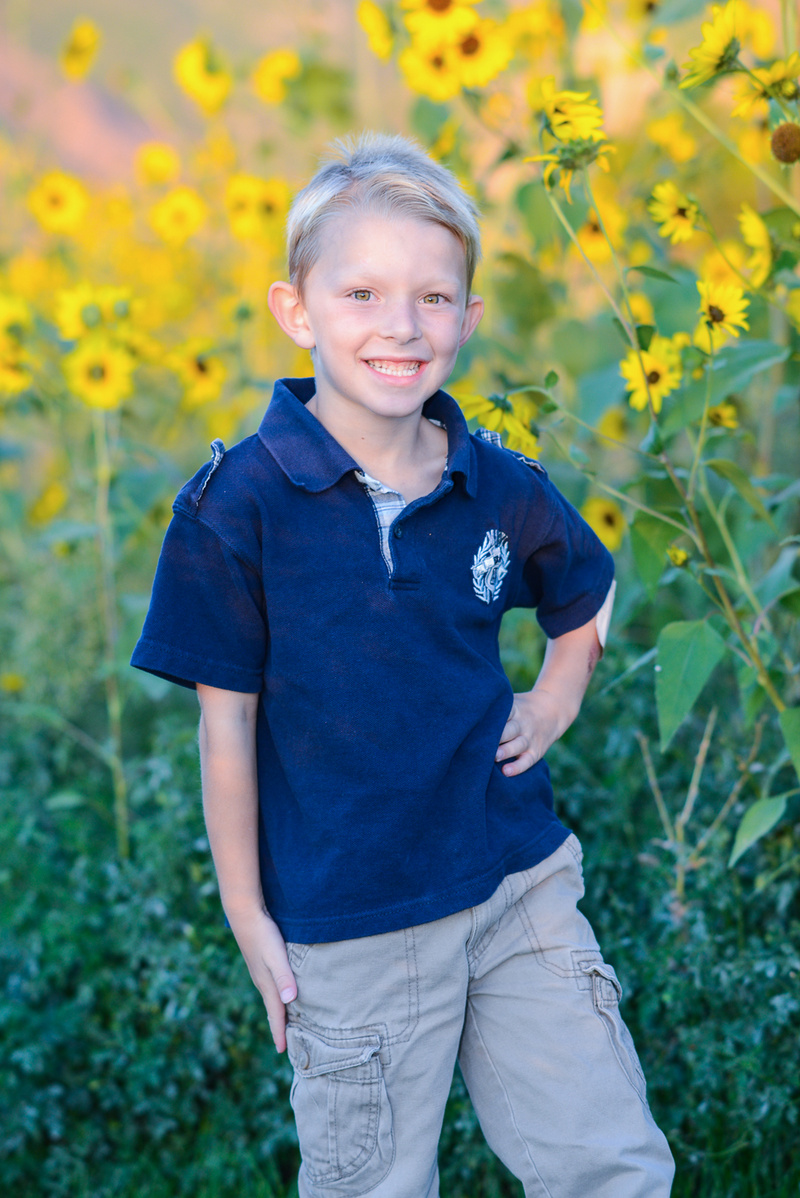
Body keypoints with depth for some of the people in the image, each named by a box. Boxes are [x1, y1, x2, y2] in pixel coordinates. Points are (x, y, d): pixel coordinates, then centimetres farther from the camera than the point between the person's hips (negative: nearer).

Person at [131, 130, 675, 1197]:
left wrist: (557, 700, 6)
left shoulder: (504, 488, -1)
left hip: (520, 884, 3)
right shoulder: (239, 507, -12)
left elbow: (585, 596, 22)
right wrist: (247, 914, -3)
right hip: (349, 927, -3)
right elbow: (228, 724, -6)